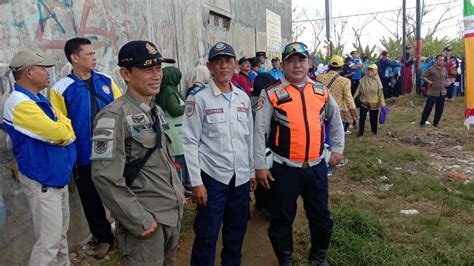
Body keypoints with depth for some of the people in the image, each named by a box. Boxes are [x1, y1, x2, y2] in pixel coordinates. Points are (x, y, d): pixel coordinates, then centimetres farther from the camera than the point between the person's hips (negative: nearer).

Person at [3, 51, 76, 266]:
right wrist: (62, 128, -2)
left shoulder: (40, 99, 10)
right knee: (49, 240, -3)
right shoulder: (20, 104, -19)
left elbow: (69, 133, 6)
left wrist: (58, 131, -16)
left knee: (61, 233, 20)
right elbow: (61, 133, -24)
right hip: (42, 181, -9)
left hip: (58, 176, 9)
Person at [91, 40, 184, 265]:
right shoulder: (114, 116, -18)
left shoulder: (156, 111, 9)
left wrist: (178, 191, 10)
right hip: (145, 221, -8)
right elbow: (105, 177, -23)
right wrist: (140, 220, -19)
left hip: (173, 213, 8)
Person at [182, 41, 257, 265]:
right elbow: (190, 142, -10)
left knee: (237, 230, 18)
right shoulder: (199, 98, -9)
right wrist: (196, 182, -12)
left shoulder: (243, 97, 7)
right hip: (212, 176, -5)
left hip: (241, 177, 5)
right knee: (207, 235, 6)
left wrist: (252, 171, 12)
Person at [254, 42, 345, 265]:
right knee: (282, 219, 11)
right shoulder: (271, 93, -7)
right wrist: (260, 166, -8)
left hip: (317, 166, 4)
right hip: (284, 169, -3)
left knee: (321, 217, 17)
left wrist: (337, 149, 16)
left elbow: (336, 121, 19)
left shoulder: (322, 91, 5)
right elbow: (260, 131, -7)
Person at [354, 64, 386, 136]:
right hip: (364, 102, 1)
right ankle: (360, 132, 9)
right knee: (362, 117, -2)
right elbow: (358, 90, 1)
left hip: (374, 103, -1)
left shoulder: (377, 81, -6)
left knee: (373, 118, 10)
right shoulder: (363, 80, -2)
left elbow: (380, 92, -4)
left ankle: (374, 131, 27)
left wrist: (382, 103, -6)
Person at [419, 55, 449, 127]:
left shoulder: (444, 69, 11)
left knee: (440, 108, 8)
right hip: (432, 92, -5)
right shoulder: (431, 69, -7)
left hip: (442, 93, 5)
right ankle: (422, 122, 7)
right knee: (428, 108, -3)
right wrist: (430, 82, -16)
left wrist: (448, 82, 5)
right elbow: (423, 77, -6)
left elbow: (447, 77, 25)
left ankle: (436, 122, 20)